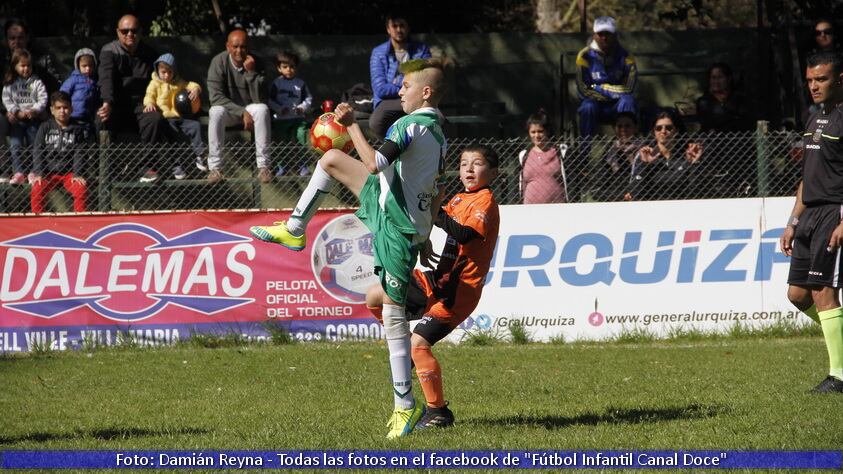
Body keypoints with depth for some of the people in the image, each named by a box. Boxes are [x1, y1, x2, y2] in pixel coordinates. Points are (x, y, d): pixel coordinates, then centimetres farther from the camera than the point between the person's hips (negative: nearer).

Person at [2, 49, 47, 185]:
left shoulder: (37, 82, 6)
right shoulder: (9, 83, 7)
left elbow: (43, 99, 0)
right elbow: (6, 100, 0)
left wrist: (34, 111, -16)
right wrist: (17, 112, -13)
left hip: (34, 117, 0)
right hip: (16, 119, 0)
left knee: (34, 145, -1)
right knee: (15, 145, -12)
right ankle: (18, 172, -16)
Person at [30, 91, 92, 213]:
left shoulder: (77, 130, 6)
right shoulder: (45, 128, 7)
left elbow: (80, 153, 1)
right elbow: (38, 151, 2)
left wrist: (77, 174, -12)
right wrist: (38, 173, -11)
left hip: (69, 173, 0)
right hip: (48, 172, 0)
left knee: (81, 189, -28)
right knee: (36, 190, -28)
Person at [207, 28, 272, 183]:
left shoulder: (255, 63, -11)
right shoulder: (219, 62, -13)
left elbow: (260, 99, -18)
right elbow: (216, 96, -19)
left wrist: (251, 72, -29)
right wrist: (242, 113, -26)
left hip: (249, 108, 1)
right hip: (228, 109, -1)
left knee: (262, 110, -32)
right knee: (215, 112, -34)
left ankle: (263, 166, -31)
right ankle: (215, 167, -32)